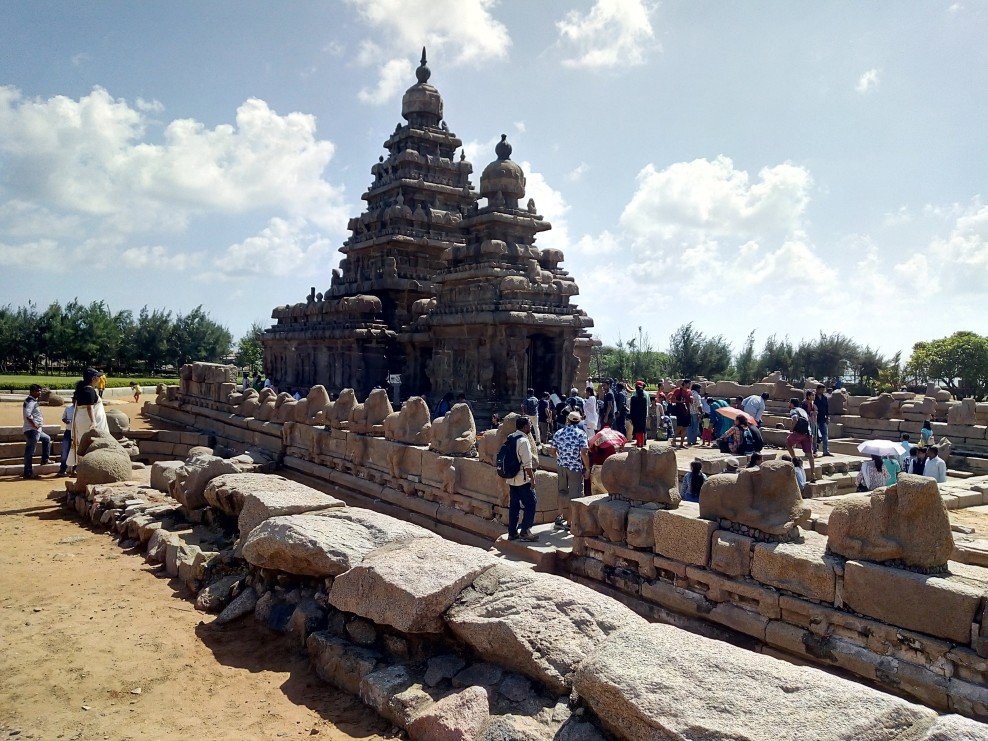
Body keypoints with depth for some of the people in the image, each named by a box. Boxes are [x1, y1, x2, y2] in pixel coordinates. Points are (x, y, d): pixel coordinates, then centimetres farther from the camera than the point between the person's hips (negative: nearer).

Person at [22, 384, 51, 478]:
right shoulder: (31, 402, -14)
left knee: (47, 438, 28)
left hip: (37, 430, 11)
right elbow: (27, 414, -30)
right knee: (30, 452, -7)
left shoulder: (34, 401, 15)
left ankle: (45, 460, 29)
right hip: (32, 430, -11)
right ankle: (28, 473, -4)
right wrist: (34, 425, -24)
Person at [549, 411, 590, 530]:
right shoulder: (581, 433, -10)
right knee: (574, 494, 5)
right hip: (575, 467, -4)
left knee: (562, 491, 20)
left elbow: (553, 451, 9)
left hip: (561, 466, 4)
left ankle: (560, 517, 24)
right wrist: (587, 469, -8)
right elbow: (584, 453, -18)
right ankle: (569, 522, 8)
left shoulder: (558, 433, 3)